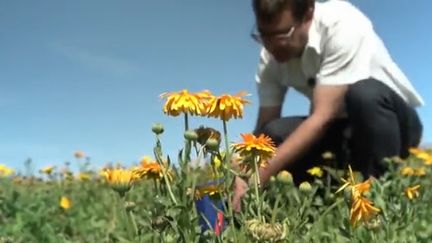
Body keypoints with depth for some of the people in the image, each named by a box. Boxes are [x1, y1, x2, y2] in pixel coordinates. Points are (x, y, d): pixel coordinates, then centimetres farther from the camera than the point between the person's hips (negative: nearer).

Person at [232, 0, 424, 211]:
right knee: (274, 135, -22)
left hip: (395, 120, -4)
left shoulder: (343, 24, -29)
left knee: (364, 94, -37)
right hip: (343, 130, 4)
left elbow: (322, 116, -35)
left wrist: (258, 178, -39)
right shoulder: (270, 58, -12)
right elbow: (263, 130, -11)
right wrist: (242, 177, -30)